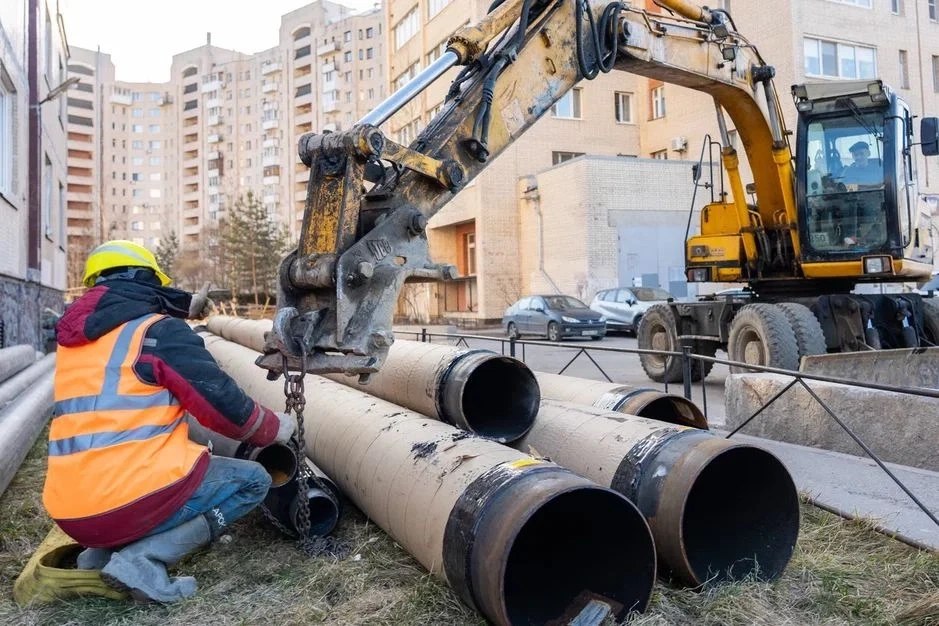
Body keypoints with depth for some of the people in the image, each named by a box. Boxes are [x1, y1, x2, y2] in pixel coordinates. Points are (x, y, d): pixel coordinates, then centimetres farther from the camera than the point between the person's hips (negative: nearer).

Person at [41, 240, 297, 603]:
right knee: (252, 480, 9)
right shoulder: (160, 333, -8)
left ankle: (101, 551, 13)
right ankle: (141, 559, -7)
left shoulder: (73, 337, 13)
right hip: (131, 501, -8)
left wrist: (183, 308, 42)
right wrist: (274, 428, 8)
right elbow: (222, 404, -8)